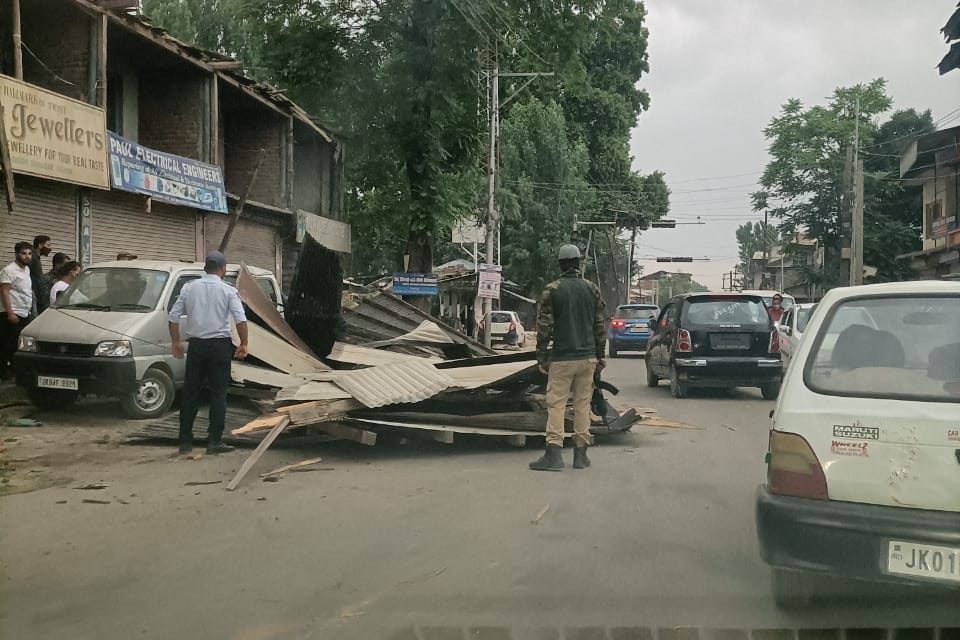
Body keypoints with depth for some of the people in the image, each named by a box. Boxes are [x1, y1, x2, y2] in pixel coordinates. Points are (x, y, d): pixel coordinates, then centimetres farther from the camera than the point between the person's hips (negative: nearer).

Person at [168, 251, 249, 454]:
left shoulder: (189, 288, 6)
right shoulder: (228, 291, -3)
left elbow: (173, 317, 6)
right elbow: (241, 319, -13)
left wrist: (176, 342, 16)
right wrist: (244, 344, -3)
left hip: (196, 346, 3)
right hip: (219, 346, -3)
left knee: (190, 394, 10)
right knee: (218, 395, 3)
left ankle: (185, 441, 14)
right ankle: (215, 441, 2)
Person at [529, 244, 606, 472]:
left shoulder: (552, 290, -5)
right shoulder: (592, 289, 5)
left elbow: (544, 327, -7)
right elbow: (599, 326, 8)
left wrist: (541, 358, 0)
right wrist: (600, 357, 16)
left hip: (561, 358, -3)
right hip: (587, 357, 3)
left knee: (556, 404, -1)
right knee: (583, 404, 9)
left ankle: (554, 454, -8)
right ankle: (581, 455, 12)